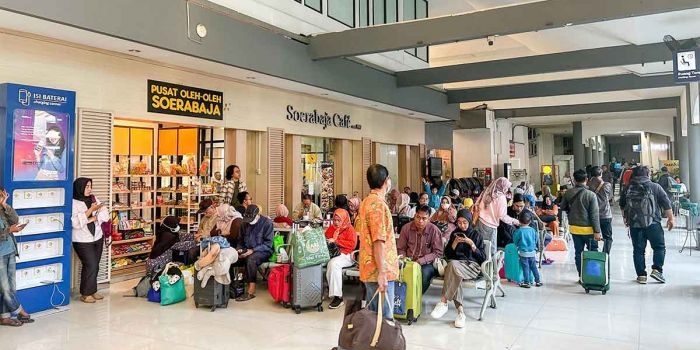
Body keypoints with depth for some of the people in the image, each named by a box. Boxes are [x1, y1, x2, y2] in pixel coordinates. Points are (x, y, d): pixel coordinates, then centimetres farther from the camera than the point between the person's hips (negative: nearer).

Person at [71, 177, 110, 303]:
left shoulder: (93, 199, 8)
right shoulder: (73, 203, -11)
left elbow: (105, 215, 0)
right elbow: (75, 222, -22)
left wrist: (92, 219, -15)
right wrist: (91, 210, -23)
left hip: (97, 238, 6)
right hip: (82, 241, -6)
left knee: (95, 266, 9)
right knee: (90, 265, -8)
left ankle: (92, 291, 22)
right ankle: (85, 294, 6)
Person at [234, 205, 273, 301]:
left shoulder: (267, 223, -7)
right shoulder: (245, 224, 12)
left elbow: (268, 244, -11)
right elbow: (241, 241, 23)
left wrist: (252, 250, -20)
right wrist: (239, 249, 1)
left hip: (263, 251, -6)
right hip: (247, 251, 6)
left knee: (251, 259, -38)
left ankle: (251, 291, -34)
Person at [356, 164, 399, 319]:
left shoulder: (366, 202, 13)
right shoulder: (378, 204, -17)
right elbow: (378, 241, -21)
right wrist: (381, 273, -21)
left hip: (370, 269, 10)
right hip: (379, 271, -10)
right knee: (384, 318, -2)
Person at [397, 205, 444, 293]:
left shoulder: (435, 231, -10)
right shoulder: (406, 228, -2)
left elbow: (438, 253, -9)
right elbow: (401, 249, 9)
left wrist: (421, 261, -19)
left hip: (427, 264, -2)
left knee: (425, 272, -35)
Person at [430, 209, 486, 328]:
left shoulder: (476, 235, 11)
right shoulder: (454, 234, 18)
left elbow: (483, 258, 5)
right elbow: (447, 254, 15)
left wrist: (472, 244, -8)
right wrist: (454, 243, -2)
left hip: (472, 265, -2)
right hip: (455, 263, 3)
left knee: (453, 265, -37)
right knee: (454, 275, -37)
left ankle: (443, 302, -37)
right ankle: (460, 311, -39)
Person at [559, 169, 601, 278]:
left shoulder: (568, 193, -3)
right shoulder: (591, 195, -15)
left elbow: (563, 207, 12)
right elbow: (594, 215, -14)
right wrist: (597, 231, -10)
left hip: (574, 227, 4)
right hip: (588, 229, -4)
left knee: (578, 252, 10)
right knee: (593, 252, 11)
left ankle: (581, 276, 15)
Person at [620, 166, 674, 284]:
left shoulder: (627, 189, 8)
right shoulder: (655, 187, -2)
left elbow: (622, 207, 19)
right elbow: (666, 205, -1)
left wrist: (626, 219, 32)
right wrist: (670, 218, 9)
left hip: (634, 224, 3)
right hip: (653, 223, -3)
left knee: (638, 250, 7)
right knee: (659, 247, 11)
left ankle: (641, 275, 9)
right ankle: (656, 269, -1)